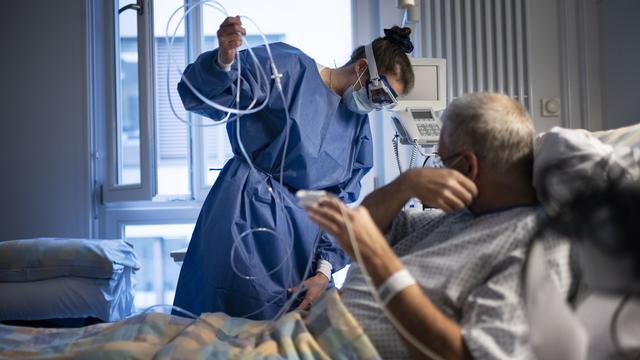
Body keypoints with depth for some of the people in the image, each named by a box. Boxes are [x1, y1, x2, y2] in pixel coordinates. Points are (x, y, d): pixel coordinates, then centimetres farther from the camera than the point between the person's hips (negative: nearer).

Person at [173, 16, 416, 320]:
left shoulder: (358, 126, 14)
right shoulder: (288, 67, -5)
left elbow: (341, 203, 10)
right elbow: (201, 97, -10)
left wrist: (325, 271, -1)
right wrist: (223, 61, -32)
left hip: (305, 232, 6)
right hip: (247, 214, -6)